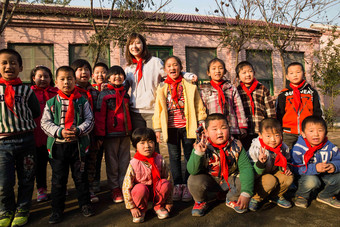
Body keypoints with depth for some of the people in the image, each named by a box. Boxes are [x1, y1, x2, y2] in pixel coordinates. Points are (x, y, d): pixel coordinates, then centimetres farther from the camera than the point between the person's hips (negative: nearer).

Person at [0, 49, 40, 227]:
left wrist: (18, 121, 4)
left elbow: (36, 113, 6)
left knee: (26, 180, 10)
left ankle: (22, 210, 29)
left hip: (26, 140, 0)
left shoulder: (26, 90, 2)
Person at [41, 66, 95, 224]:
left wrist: (78, 130, -19)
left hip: (78, 144, 0)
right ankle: (57, 209, 24)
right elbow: (45, 123, 0)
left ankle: (85, 203, 28)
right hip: (57, 145, 1)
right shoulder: (51, 103, 3)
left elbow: (89, 120, -1)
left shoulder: (82, 101, 1)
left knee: (81, 176, 10)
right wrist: (60, 132, -16)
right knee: (58, 179, 9)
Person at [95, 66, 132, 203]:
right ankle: (115, 189, 15)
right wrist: (100, 135, -10)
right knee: (112, 162, 4)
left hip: (125, 133, 4)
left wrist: (130, 131, 17)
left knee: (125, 161, 9)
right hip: (111, 134, -4)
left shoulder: (126, 93, 13)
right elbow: (100, 116, -5)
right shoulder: (104, 94, -1)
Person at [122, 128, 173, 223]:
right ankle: (141, 210, -2)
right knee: (140, 188, -35)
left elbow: (169, 179, -7)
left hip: (156, 190, 2)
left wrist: (169, 202, -4)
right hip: (142, 191, -2)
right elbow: (126, 187, -16)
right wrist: (132, 207, -14)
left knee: (165, 183, -28)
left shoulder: (160, 160, -15)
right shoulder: (134, 164, -22)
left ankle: (159, 206, 1)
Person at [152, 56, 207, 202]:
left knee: (190, 156, 4)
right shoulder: (162, 88, 8)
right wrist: (157, 128, 3)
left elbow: (198, 105, 4)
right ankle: (178, 184, 21)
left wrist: (202, 123, 0)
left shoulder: (190, 85, 4)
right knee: (174, 157, 8)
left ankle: (187, 185, 17)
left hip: (187, 126, -1)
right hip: (171, 127, 2)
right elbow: (158, 109, 7)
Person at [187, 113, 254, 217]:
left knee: (245, 181, -21)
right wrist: (198, 153, -44)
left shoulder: (236, 146, -16)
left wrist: (246, 193, -29)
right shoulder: (201, 146, -21)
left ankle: (232, 200, 14)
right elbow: (192, 170, -26)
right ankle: (200, 202, 6)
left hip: (230, 180, 2)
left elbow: (245, 168, -19)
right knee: (194, 181, -30)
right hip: (209, 180, -2)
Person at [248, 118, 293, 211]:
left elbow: (285, 161, 14)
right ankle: (255, 199, -7)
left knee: (289, 177, -15)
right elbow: (253, 173, -27)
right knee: (271, 180, -32)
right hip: (257, 178, -6)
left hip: (273, 172, 6)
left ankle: (276, 196, 12)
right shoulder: (255, 149, -28)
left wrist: (285, 168, -9)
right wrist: (260, 163, -47)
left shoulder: (283, 147, -10)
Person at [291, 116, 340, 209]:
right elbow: (297, 168, -24)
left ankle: (326, 196, 17)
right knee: (311, 180, -37)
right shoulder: (298, 148, -20)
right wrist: (314, 168, -37)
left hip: (325, 176, 5)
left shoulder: (330, 147, -6)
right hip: (306, 176, -5)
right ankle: (301, 196, 0)